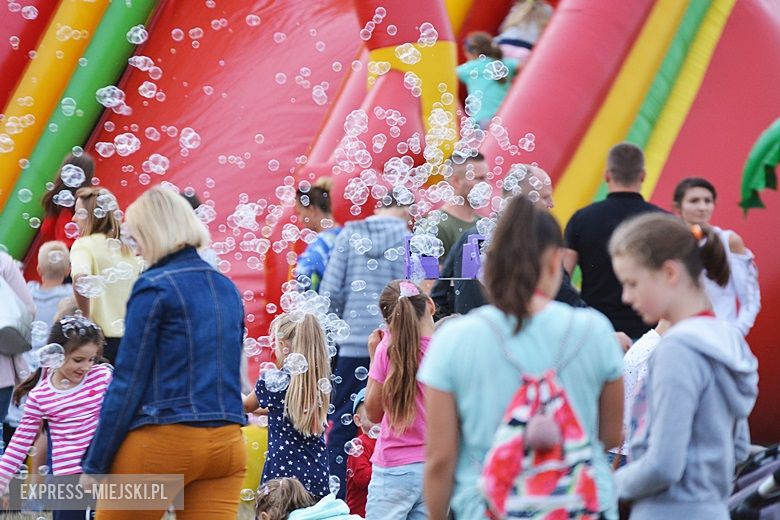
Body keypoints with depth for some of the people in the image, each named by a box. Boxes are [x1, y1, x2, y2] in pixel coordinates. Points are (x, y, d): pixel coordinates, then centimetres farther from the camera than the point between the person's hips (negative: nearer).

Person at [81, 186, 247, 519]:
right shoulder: (227, 288, 13)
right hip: (227, 443, 6)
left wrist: (95, 463, -3)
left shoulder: (155, 287, -7)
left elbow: (128, 381, -8)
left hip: (164, 440, -6)